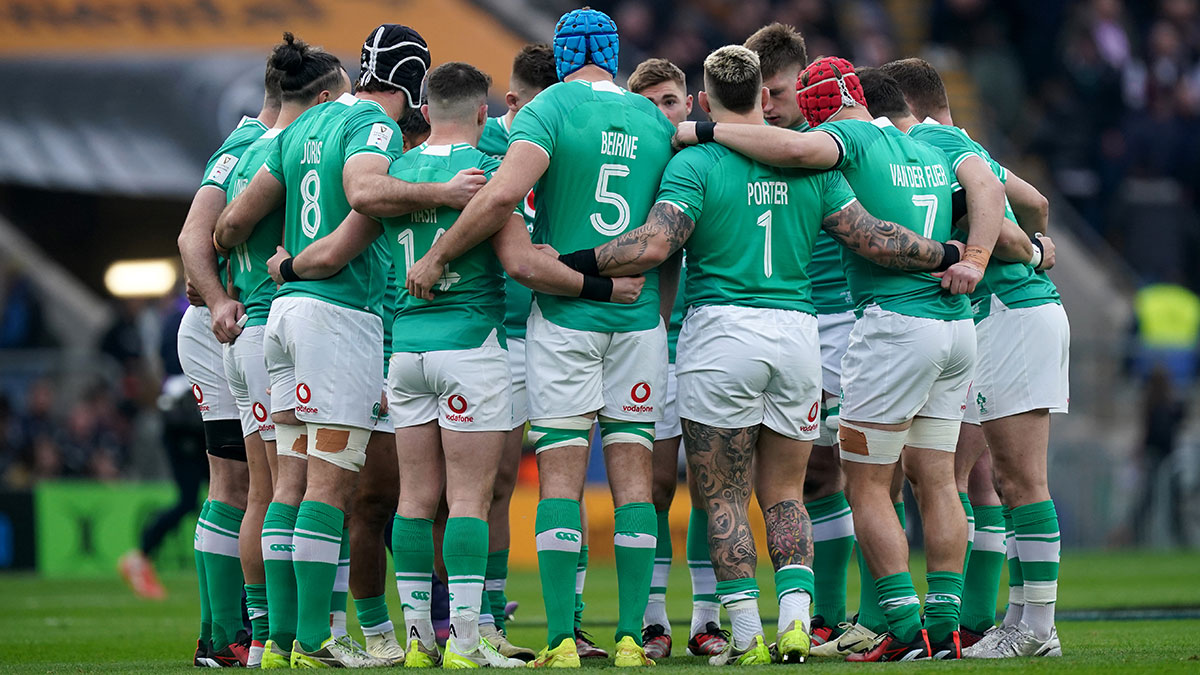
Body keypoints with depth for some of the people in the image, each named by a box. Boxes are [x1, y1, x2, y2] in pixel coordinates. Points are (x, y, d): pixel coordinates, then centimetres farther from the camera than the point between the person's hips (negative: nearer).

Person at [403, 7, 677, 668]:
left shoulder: (550, 109, -7)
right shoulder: (655, 120, 7)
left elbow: (502, 195, -21)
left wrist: (435, 257, -12)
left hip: (563, 311, -3)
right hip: (637, 310, 3)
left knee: (561, 476, -3)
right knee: (632, 472, 5)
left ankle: (562, 640, -7)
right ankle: (630, 636, 2)